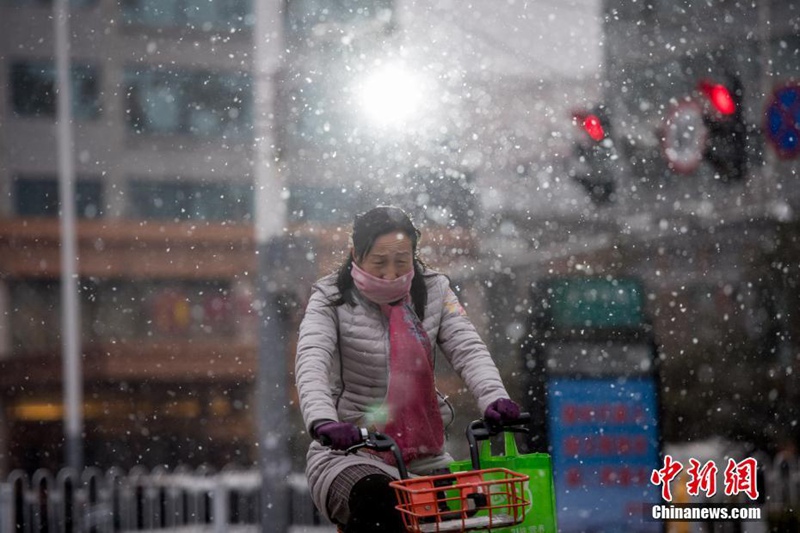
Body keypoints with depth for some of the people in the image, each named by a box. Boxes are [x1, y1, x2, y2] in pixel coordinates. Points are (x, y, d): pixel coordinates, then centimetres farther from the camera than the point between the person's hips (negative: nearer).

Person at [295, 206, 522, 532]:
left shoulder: (433, 291, 5)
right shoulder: (332, 300, -5)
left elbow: (468, 350, -8)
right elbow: (310, 364, -21)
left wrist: (493, 397, -30)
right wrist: (322, 421, -42)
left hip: (424, 457, 4)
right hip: (349, 454, -4)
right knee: (377, 503, -34)